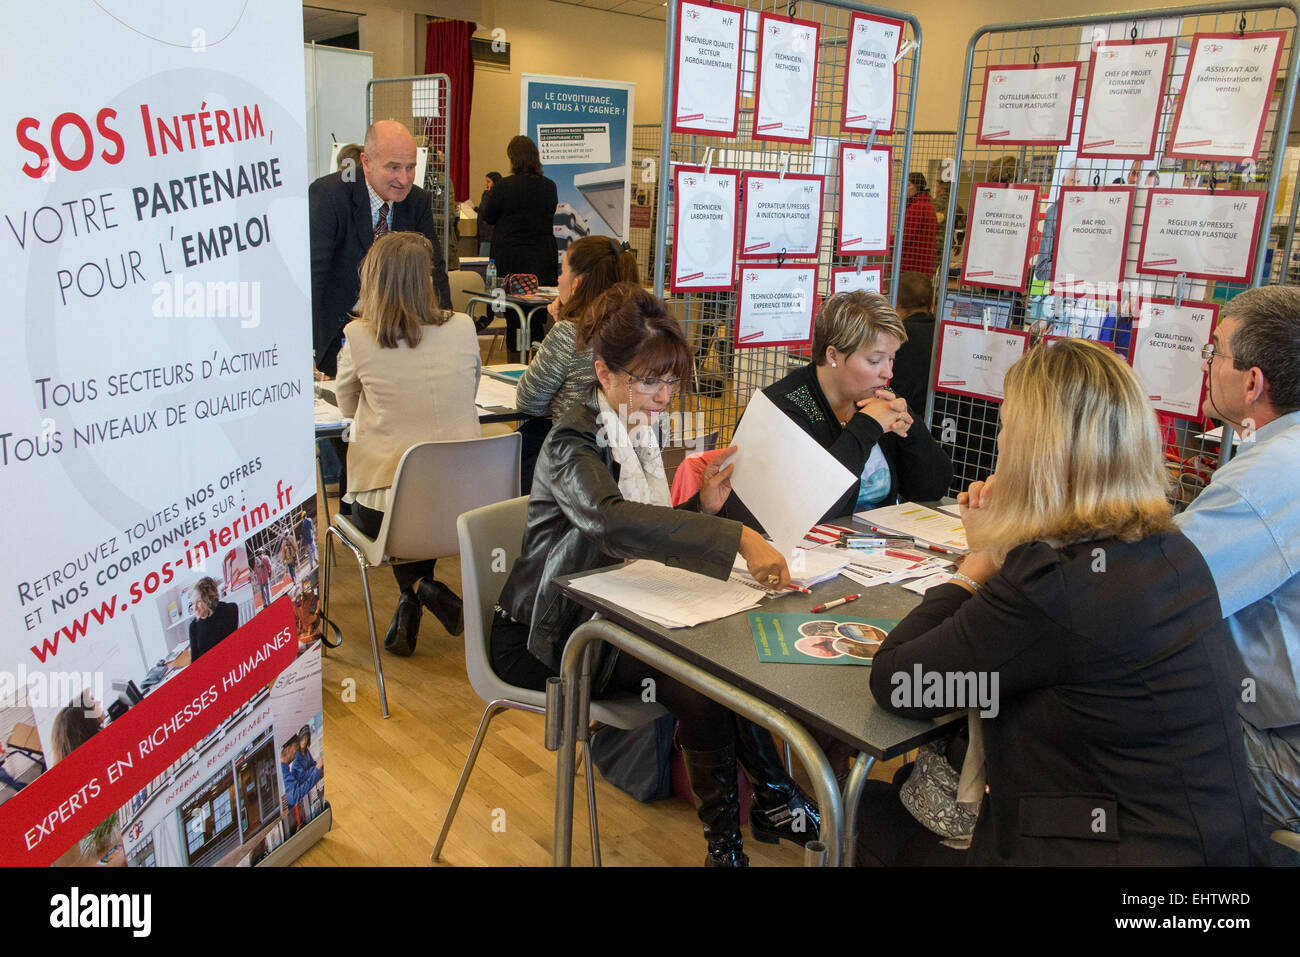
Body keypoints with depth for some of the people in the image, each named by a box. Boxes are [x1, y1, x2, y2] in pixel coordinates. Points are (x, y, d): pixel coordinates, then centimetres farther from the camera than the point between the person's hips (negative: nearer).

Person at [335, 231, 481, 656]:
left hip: (382, 508, -1)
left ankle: (418, 588, 11)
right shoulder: (462, 329, -5)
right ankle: (412, 605, 24)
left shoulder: (358, 337, -9)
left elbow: (346, 406, 9)